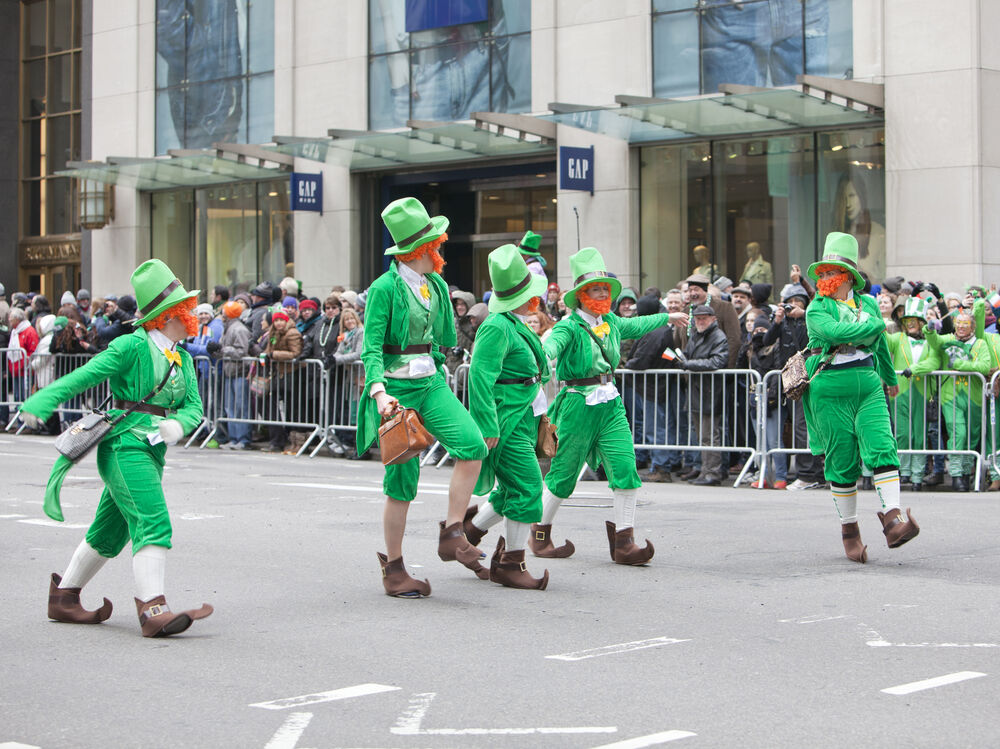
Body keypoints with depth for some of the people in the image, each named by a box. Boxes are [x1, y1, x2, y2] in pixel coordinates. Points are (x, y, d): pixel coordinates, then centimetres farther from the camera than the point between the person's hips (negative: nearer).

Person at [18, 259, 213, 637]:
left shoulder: (182, 359, 14)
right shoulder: (133, 346, -9)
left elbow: (194, 405, 7)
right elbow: (83, 376, -10)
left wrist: (177, 424, -15)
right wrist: (40, 404, -18)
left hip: (152, 450, 8)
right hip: (125, 445, -8)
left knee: (111, 530, 16)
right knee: (153, 523, -20)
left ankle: (64, 598, 30)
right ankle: (153, 610, -28)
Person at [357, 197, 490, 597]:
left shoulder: (437, 285, 10)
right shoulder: (385, 288, -11)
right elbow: (371, 348, -15)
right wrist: (378, 391, -29)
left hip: (431, 383, 6)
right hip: (395, 387, -6)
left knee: (472, 444, -19)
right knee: (403, 478, -4)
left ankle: (452, 534, -10)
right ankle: (393, 567, 9)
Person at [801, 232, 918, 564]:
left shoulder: (868, 304, 12)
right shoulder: (816, 309, -1)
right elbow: (835, 331, -23)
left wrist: (890, 378, 40)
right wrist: (874, 325, -12)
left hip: (869, 387, 3)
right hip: (830, 391, -3)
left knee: (882, 449, -15)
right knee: (842, 463, 1)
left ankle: (893, 520, -20)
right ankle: (849, 529, 13)